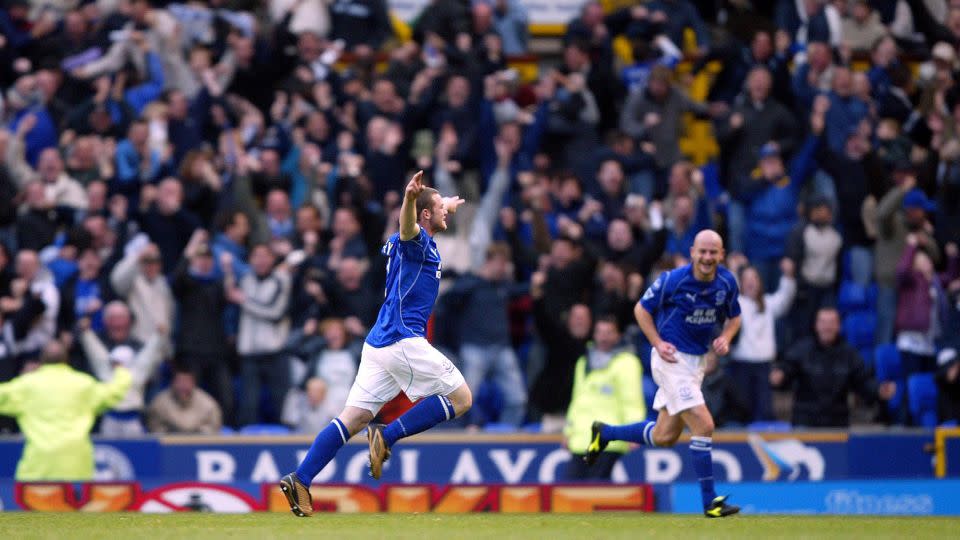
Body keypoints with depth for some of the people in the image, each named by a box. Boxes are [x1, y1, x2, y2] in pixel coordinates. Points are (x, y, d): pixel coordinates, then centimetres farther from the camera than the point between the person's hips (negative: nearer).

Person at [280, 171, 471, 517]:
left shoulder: (414, 241, 21)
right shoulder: (416, 241, -5)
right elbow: (407, 228, -31)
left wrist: (445, 207, 65)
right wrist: (410, 199, -53)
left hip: (378, 344, 9)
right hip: (404, 340, -9)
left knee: (353, 419, 1)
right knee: (461, 398, 0)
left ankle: (301, 480, -11)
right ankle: (387, 437, -10)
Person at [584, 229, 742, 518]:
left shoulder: (727, 282, -1)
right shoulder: (673, 280, -16)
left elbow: (734, 317, 15)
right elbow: (642, 308, -4)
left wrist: (725, 338, -6)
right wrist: (658, 343, -15)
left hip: (697, 361, 7)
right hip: (672, 358, -7)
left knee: (664, 437, 13)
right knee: (703, 425, -16)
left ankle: (605, 433, 36)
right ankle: (710, 502, -10)